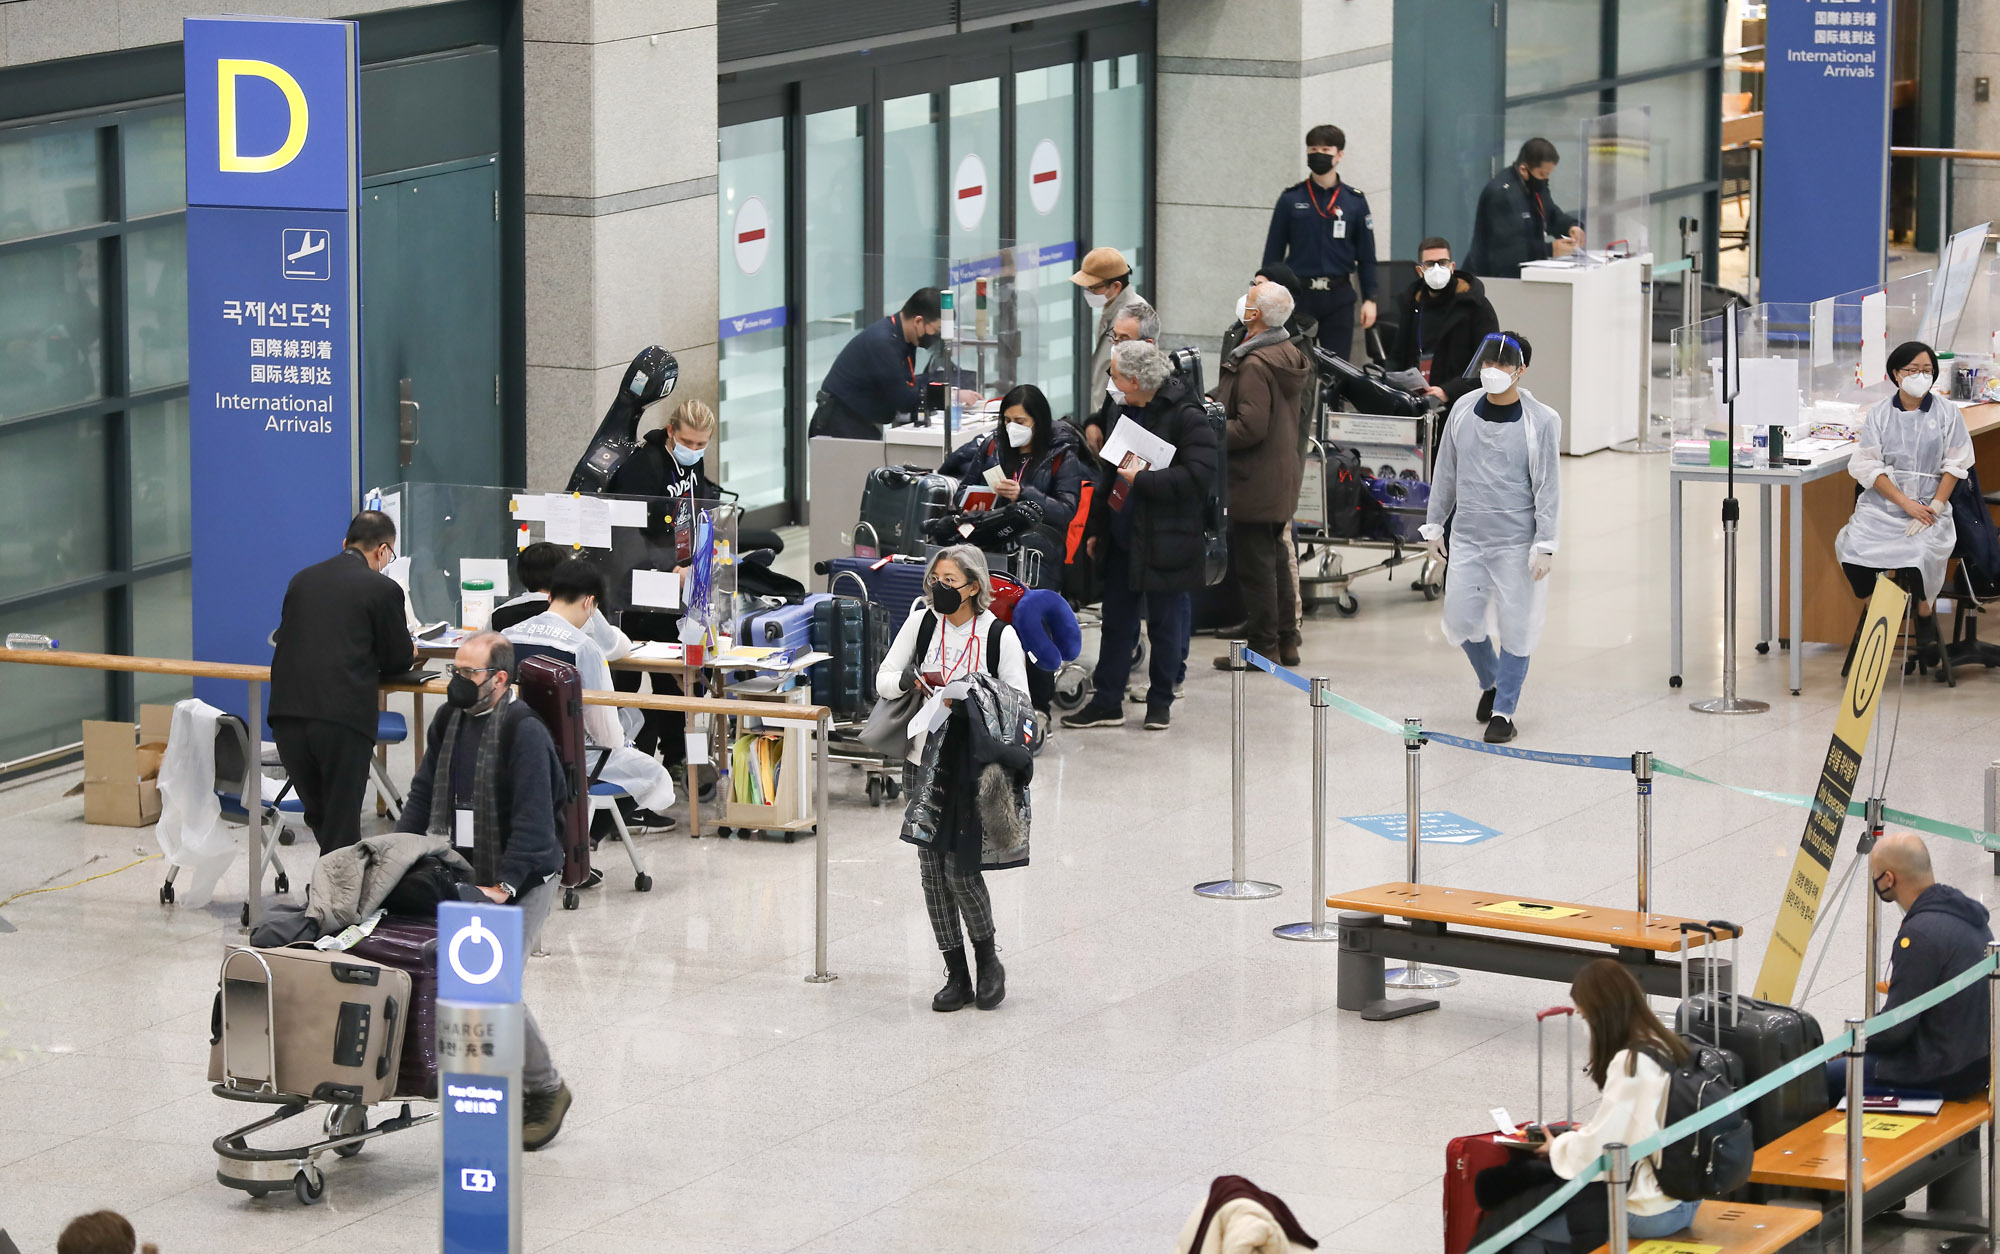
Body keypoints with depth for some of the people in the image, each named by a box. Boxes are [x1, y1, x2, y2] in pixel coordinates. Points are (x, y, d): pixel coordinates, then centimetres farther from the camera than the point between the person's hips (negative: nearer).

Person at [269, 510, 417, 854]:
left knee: (318, 814, 19)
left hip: (288, 713, 4)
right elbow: (399, 659, 7)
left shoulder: (302, 580, 15)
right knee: (342, 823, 3)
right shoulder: (382, 588, 0)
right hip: (342, 718, -4)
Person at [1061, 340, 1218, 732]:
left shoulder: (1186, 417, -15)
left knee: (1165, 623, 5)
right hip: (1123, 538, 7)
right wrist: (1096, 527, 19)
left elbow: (1199, 476, -23)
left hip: (1165, 544, -7)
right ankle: (1106, 702, 17)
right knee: (1116, 622, 10)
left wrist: (1143, 480, -23)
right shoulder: (1127, 412, 11)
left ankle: (1160, 702, 18)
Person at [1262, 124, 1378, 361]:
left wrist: (1369, 299, 2)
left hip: (1339, 297, 1)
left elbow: (1366, 256, 9)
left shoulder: (1355, 202, 6)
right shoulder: (1291, 199, 4)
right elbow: (1273, 252, 6)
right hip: (1299, 294, -1)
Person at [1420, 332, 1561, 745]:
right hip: (1467, 537, 4)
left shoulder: (1541, 421, -9)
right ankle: (1491, 683, 32)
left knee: (1515, 627, 0)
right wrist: (1434, 525, 14)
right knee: (1462, 620, 4)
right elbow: (1445, 472, 12)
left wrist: (1545, 545, -11)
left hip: (1517, 541, -4)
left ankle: (1503, 710, 13)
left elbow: (1548, 486, -8)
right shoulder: (1464, 409, 2)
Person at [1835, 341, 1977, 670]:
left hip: (1930, 504, -1)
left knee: (1922, 550, -32)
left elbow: (1955, 466, 3)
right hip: (1883, 503, 1)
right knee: (1851, 547, -25)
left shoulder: (1947, 413, 4)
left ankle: (1925, 612, 0)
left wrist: (1934, 507, -12)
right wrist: (1906, 503, -13)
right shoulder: (1880, 414, 4)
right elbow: (1867, 466, -1)